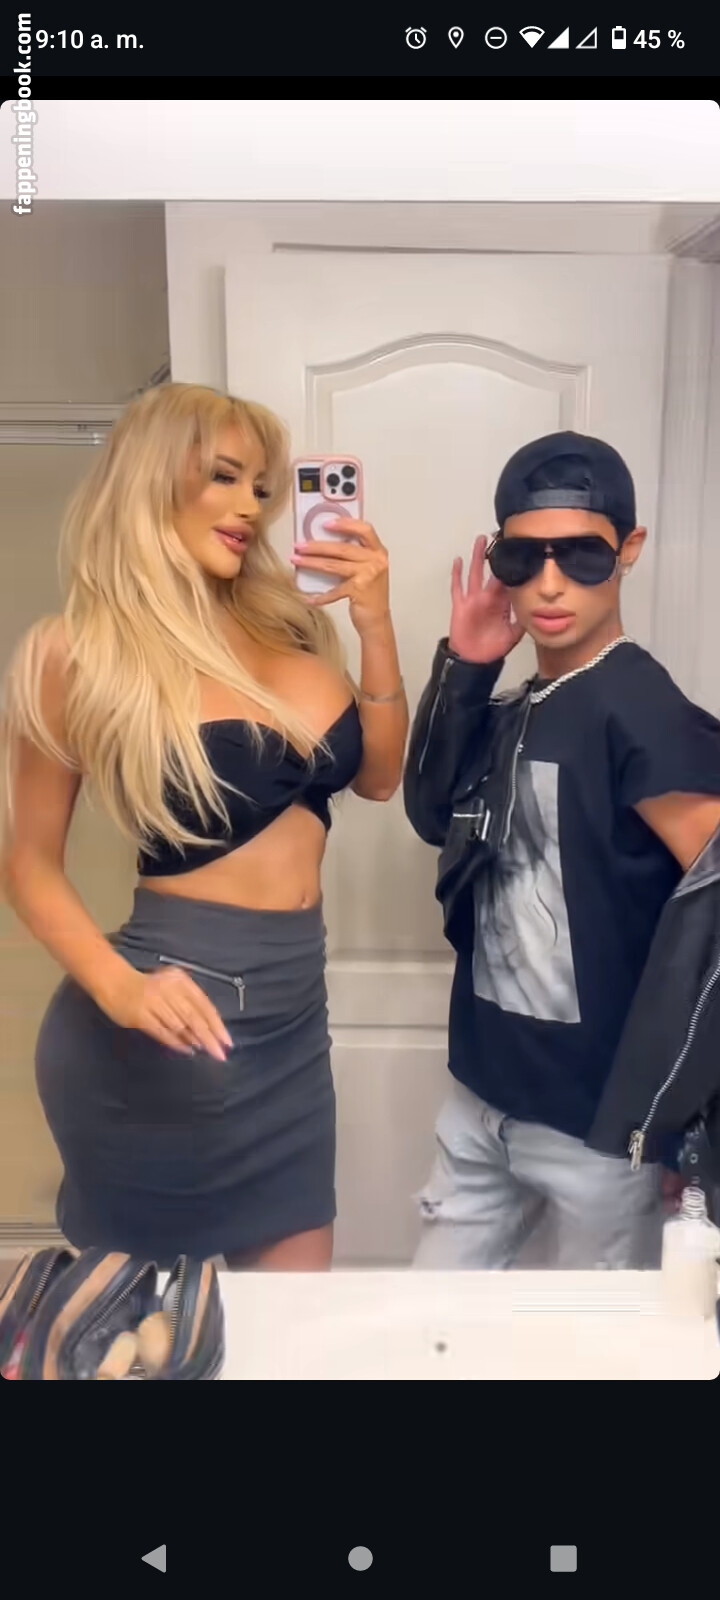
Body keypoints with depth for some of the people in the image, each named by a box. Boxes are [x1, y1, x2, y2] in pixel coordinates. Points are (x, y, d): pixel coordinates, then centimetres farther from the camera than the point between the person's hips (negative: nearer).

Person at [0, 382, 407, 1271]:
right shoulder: (79, 651, -10)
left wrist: (374, 621, -3)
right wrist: (121, 990, -21)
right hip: (169, 1029, -5)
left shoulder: (283, 620, 4)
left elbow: (378, 776, 8)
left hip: (292, 1009, 6)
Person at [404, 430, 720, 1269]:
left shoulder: (636, 707, -18)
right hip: (484, 1094, 7)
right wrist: (462, 667, -7)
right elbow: (433, 814, 1)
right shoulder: (510, 710, 6)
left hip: (599, 1114, -6)